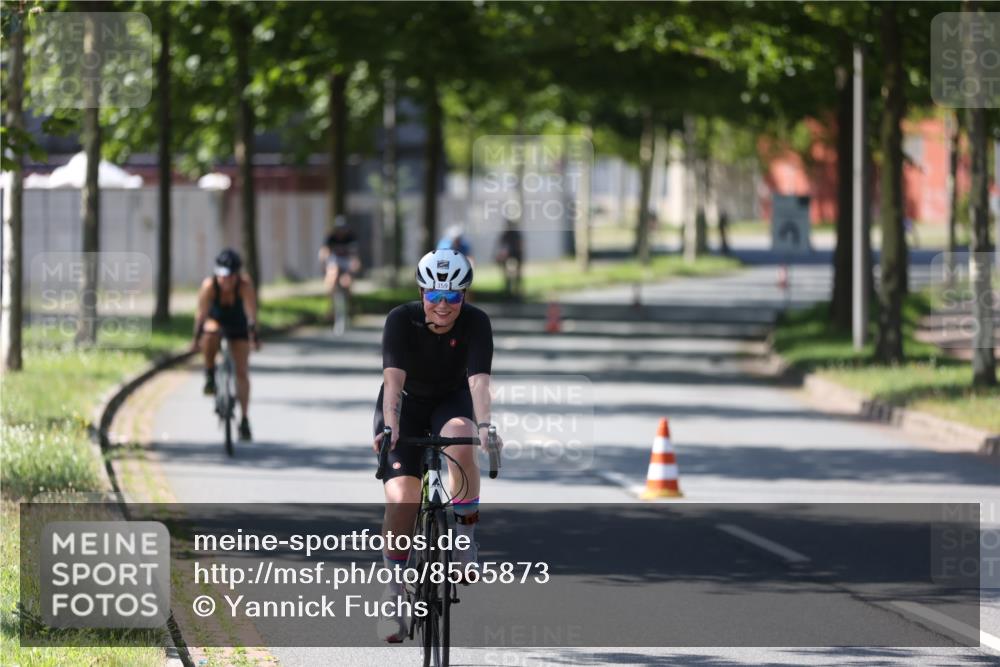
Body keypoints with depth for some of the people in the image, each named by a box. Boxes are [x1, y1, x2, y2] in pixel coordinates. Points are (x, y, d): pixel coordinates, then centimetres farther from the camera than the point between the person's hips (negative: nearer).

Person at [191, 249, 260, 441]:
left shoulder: (245, 285, -31)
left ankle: (244, 420, -1)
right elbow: (202, 313, -28)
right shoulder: (209, 285, -30)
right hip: (216, 320, 0)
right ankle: (210, 376, -15)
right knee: (210, 333, -38)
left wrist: (254, 337, -44)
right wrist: (196, 338, -31)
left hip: (237, 326, 0)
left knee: (242, 372, -6)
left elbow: (251, 312, -36)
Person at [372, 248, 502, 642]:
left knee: (460, 442, -35)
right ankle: (395, 590, 0)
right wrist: (391, 427, -51)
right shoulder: (401, 320, -25)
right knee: (401, 498, -16)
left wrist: (484, 425, -50)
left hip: (451, 401, 1)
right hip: (406, 405, 0)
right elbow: (393, 378, -36)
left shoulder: (476, 323, -22)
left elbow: (479, 379, -34)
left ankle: (465, 536, -16)